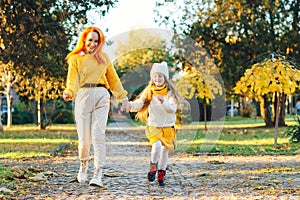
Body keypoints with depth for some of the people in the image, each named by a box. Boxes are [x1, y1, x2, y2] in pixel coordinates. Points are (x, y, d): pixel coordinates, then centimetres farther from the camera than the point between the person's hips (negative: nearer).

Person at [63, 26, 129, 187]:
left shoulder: (103, 57, 17)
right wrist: (69, 92, -21)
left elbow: (113, 78, 23)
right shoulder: (75, 58, 9)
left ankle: (98, 175, -12)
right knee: (84, 137, -2)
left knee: (98, 135, -9)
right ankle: (83, 165, 27)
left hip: (101, 96, 1)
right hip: (83, 95, -1)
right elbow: (73, 79, -1)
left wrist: (122, 95, 23)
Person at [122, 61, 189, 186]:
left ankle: (161, 174, 24)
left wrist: (163, 102, -31)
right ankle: (153, 166, 3)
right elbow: (140, 103, -7)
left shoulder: (170, 93, -2)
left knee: (165, 150, 8)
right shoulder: (149, 92, 1)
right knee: (157, 145, -24)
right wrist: (131, 106, -28)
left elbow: (173, 108, -14)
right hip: (153, 126, -1)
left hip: (168, 126, 1)